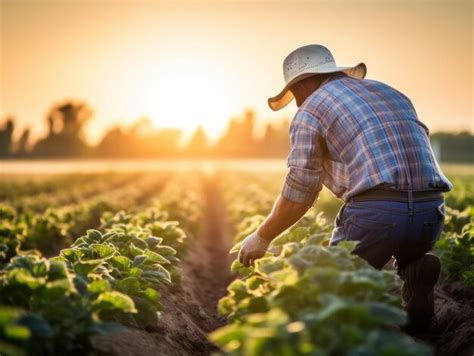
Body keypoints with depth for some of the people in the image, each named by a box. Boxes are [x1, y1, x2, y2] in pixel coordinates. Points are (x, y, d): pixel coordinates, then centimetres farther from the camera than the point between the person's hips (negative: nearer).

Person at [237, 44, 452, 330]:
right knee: (407, 253, 36)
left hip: (375, 211, -5)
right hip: (432, 213, 5)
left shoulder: (310, 111, 8)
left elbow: (298, 195, 3)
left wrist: (262, 237, 16)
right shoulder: (392, 94, 27)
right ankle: (414, 272, 2)